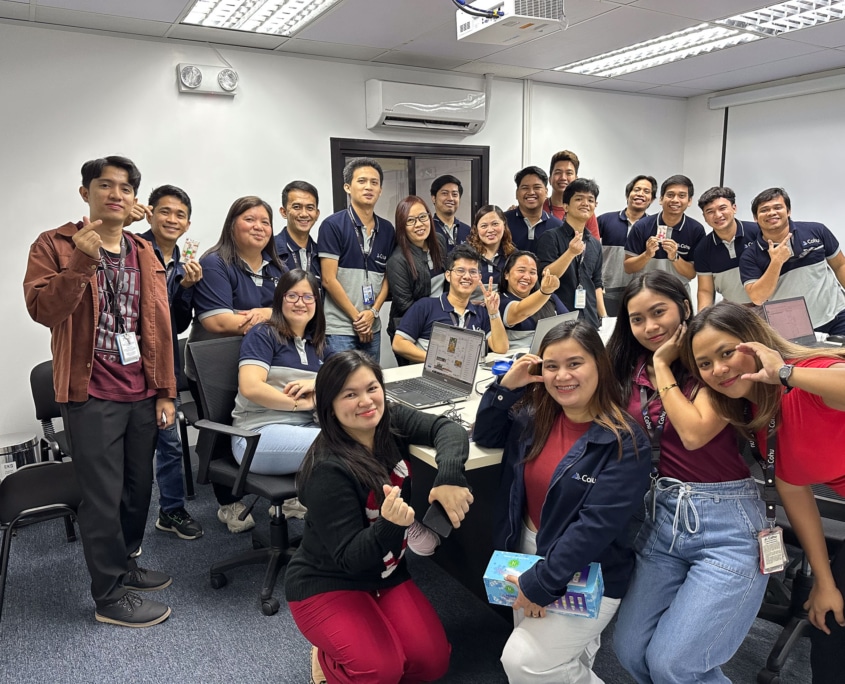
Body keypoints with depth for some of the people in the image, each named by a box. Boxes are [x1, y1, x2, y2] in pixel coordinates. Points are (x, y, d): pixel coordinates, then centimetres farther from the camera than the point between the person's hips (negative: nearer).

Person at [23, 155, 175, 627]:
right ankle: (111, 596, 17)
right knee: (104, 495, 2)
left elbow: (160, 327, 11)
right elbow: (42, 309, -16)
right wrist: (82, 261, -28)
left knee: (139, 486, 14)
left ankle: (124, 562, 36)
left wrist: (165, 391, 8)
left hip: (142, 394, 5)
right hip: (92, 396, -5)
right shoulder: (55, 245, -2)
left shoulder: (145, 254, 11)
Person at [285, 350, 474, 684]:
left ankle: (363, 638, 20)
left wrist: (449, 477, -33)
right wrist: (390, 524, -46)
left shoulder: (391, 420, -10)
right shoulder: (328, 471, -28)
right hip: (326, 584, -6)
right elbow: (349, 558, -26)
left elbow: (448, 428, -14)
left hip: (386, 574, 6)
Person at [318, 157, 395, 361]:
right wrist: (357, 317, -9)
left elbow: (387, 276, 10)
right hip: (339, 329, -5)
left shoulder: (387, 229, 9)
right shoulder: (332, 225, -6)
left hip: (373, 328, 5)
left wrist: (373, 312, -5)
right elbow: (329, 280, -10)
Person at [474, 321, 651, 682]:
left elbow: (597, 525, -23)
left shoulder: (625, 442, -20)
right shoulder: (537, 415, -4)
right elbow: (485, 437, 8)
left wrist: (541, 583, -21)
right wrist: (506, 386, -8)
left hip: (587, 575, -6)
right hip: (527, 551, 6)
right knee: (522, 655, 14)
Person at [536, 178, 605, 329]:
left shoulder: (595, 244, 12)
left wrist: (604, 317, 12)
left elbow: (596, 284, 17)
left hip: (591, 321, 5)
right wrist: (571, 252, -26)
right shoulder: (551, 237, -6)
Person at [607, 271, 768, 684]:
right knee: (630, 651, 4)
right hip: (662, 517, 5)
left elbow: (695, 433, -20)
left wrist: (662, 365, -12)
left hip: (726, 524, -5)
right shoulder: (632, 373, 6)